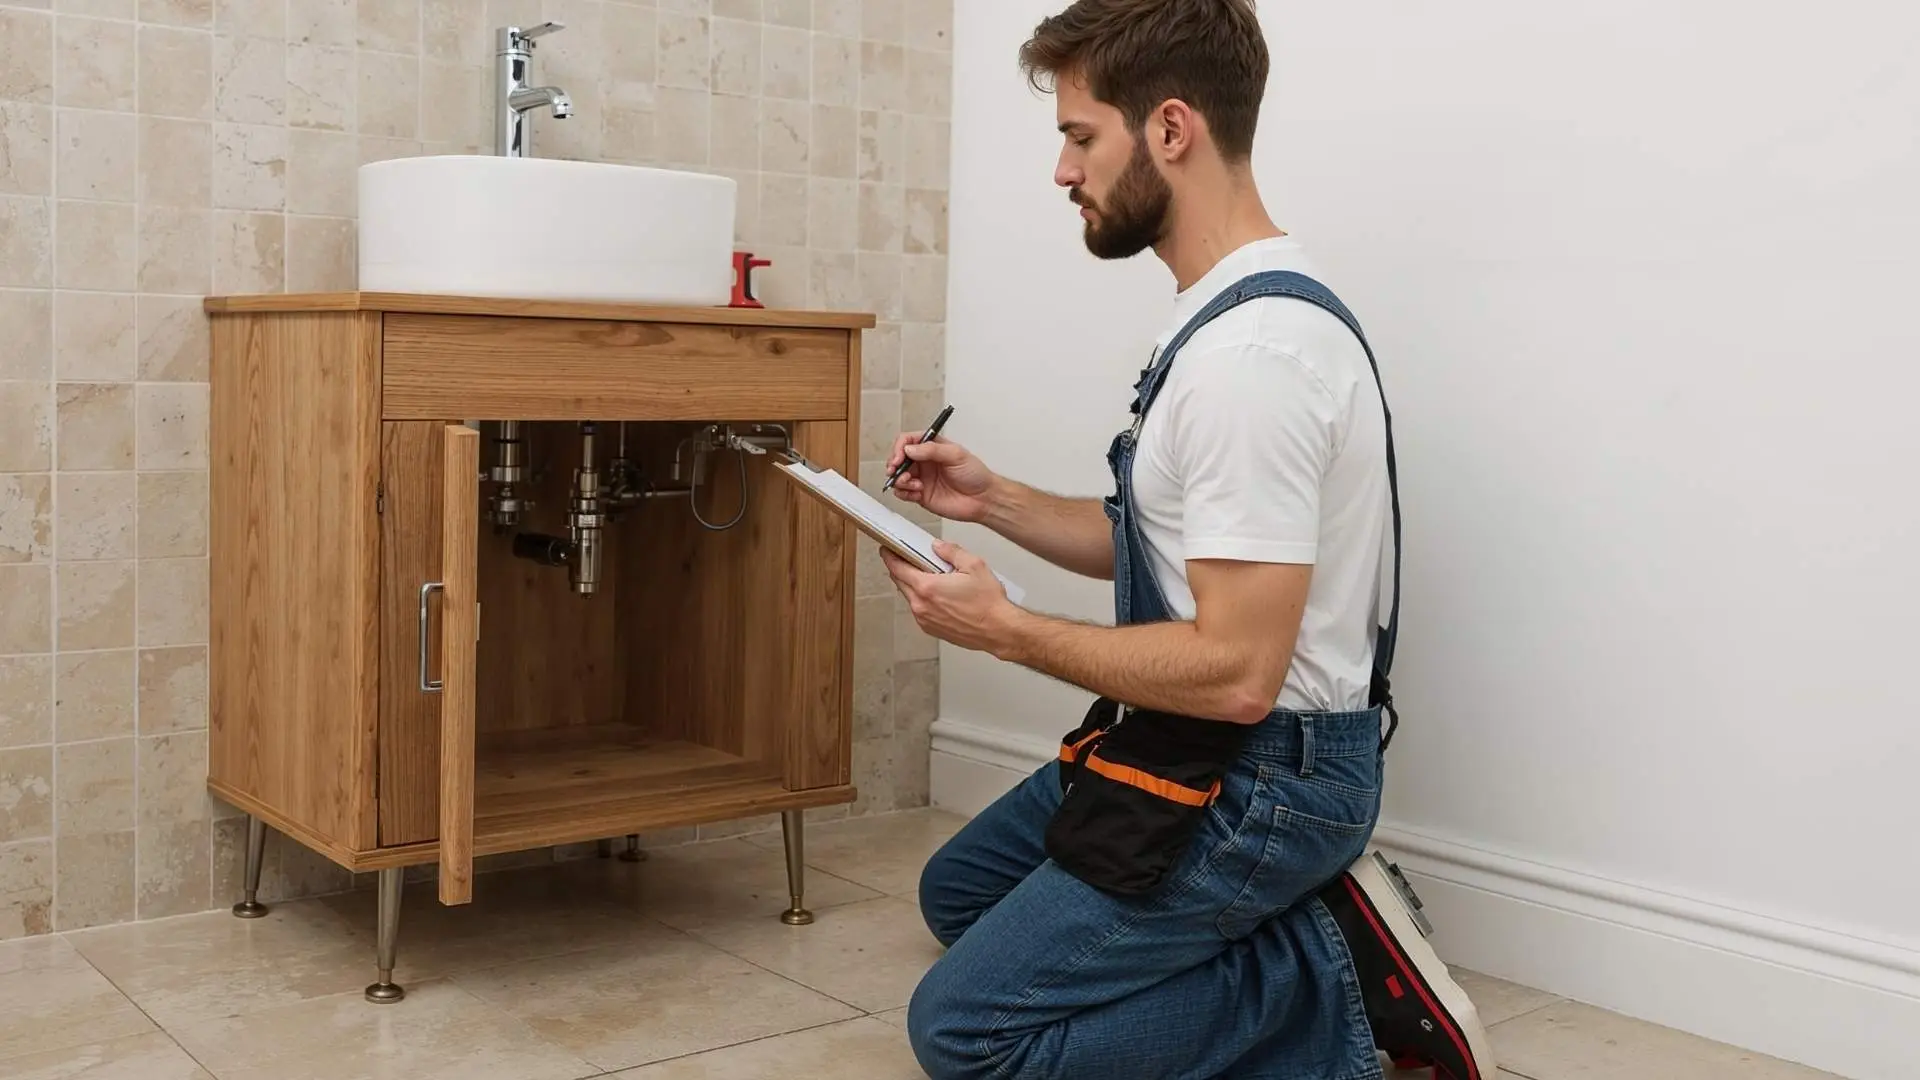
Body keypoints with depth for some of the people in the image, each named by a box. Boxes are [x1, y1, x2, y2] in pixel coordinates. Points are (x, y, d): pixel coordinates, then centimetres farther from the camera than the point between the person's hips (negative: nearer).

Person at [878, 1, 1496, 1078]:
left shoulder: (1251, 352, -26)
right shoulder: (1236, 312, 8)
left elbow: (1234, 671, -27)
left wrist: (1005, 630, -17)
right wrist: (991, 497, 5)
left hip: (1260, 781, -10)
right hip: (1204, 750, 11)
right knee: (960, 892, 24)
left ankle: (1331, 978, -2)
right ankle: (1315, 934, 11)